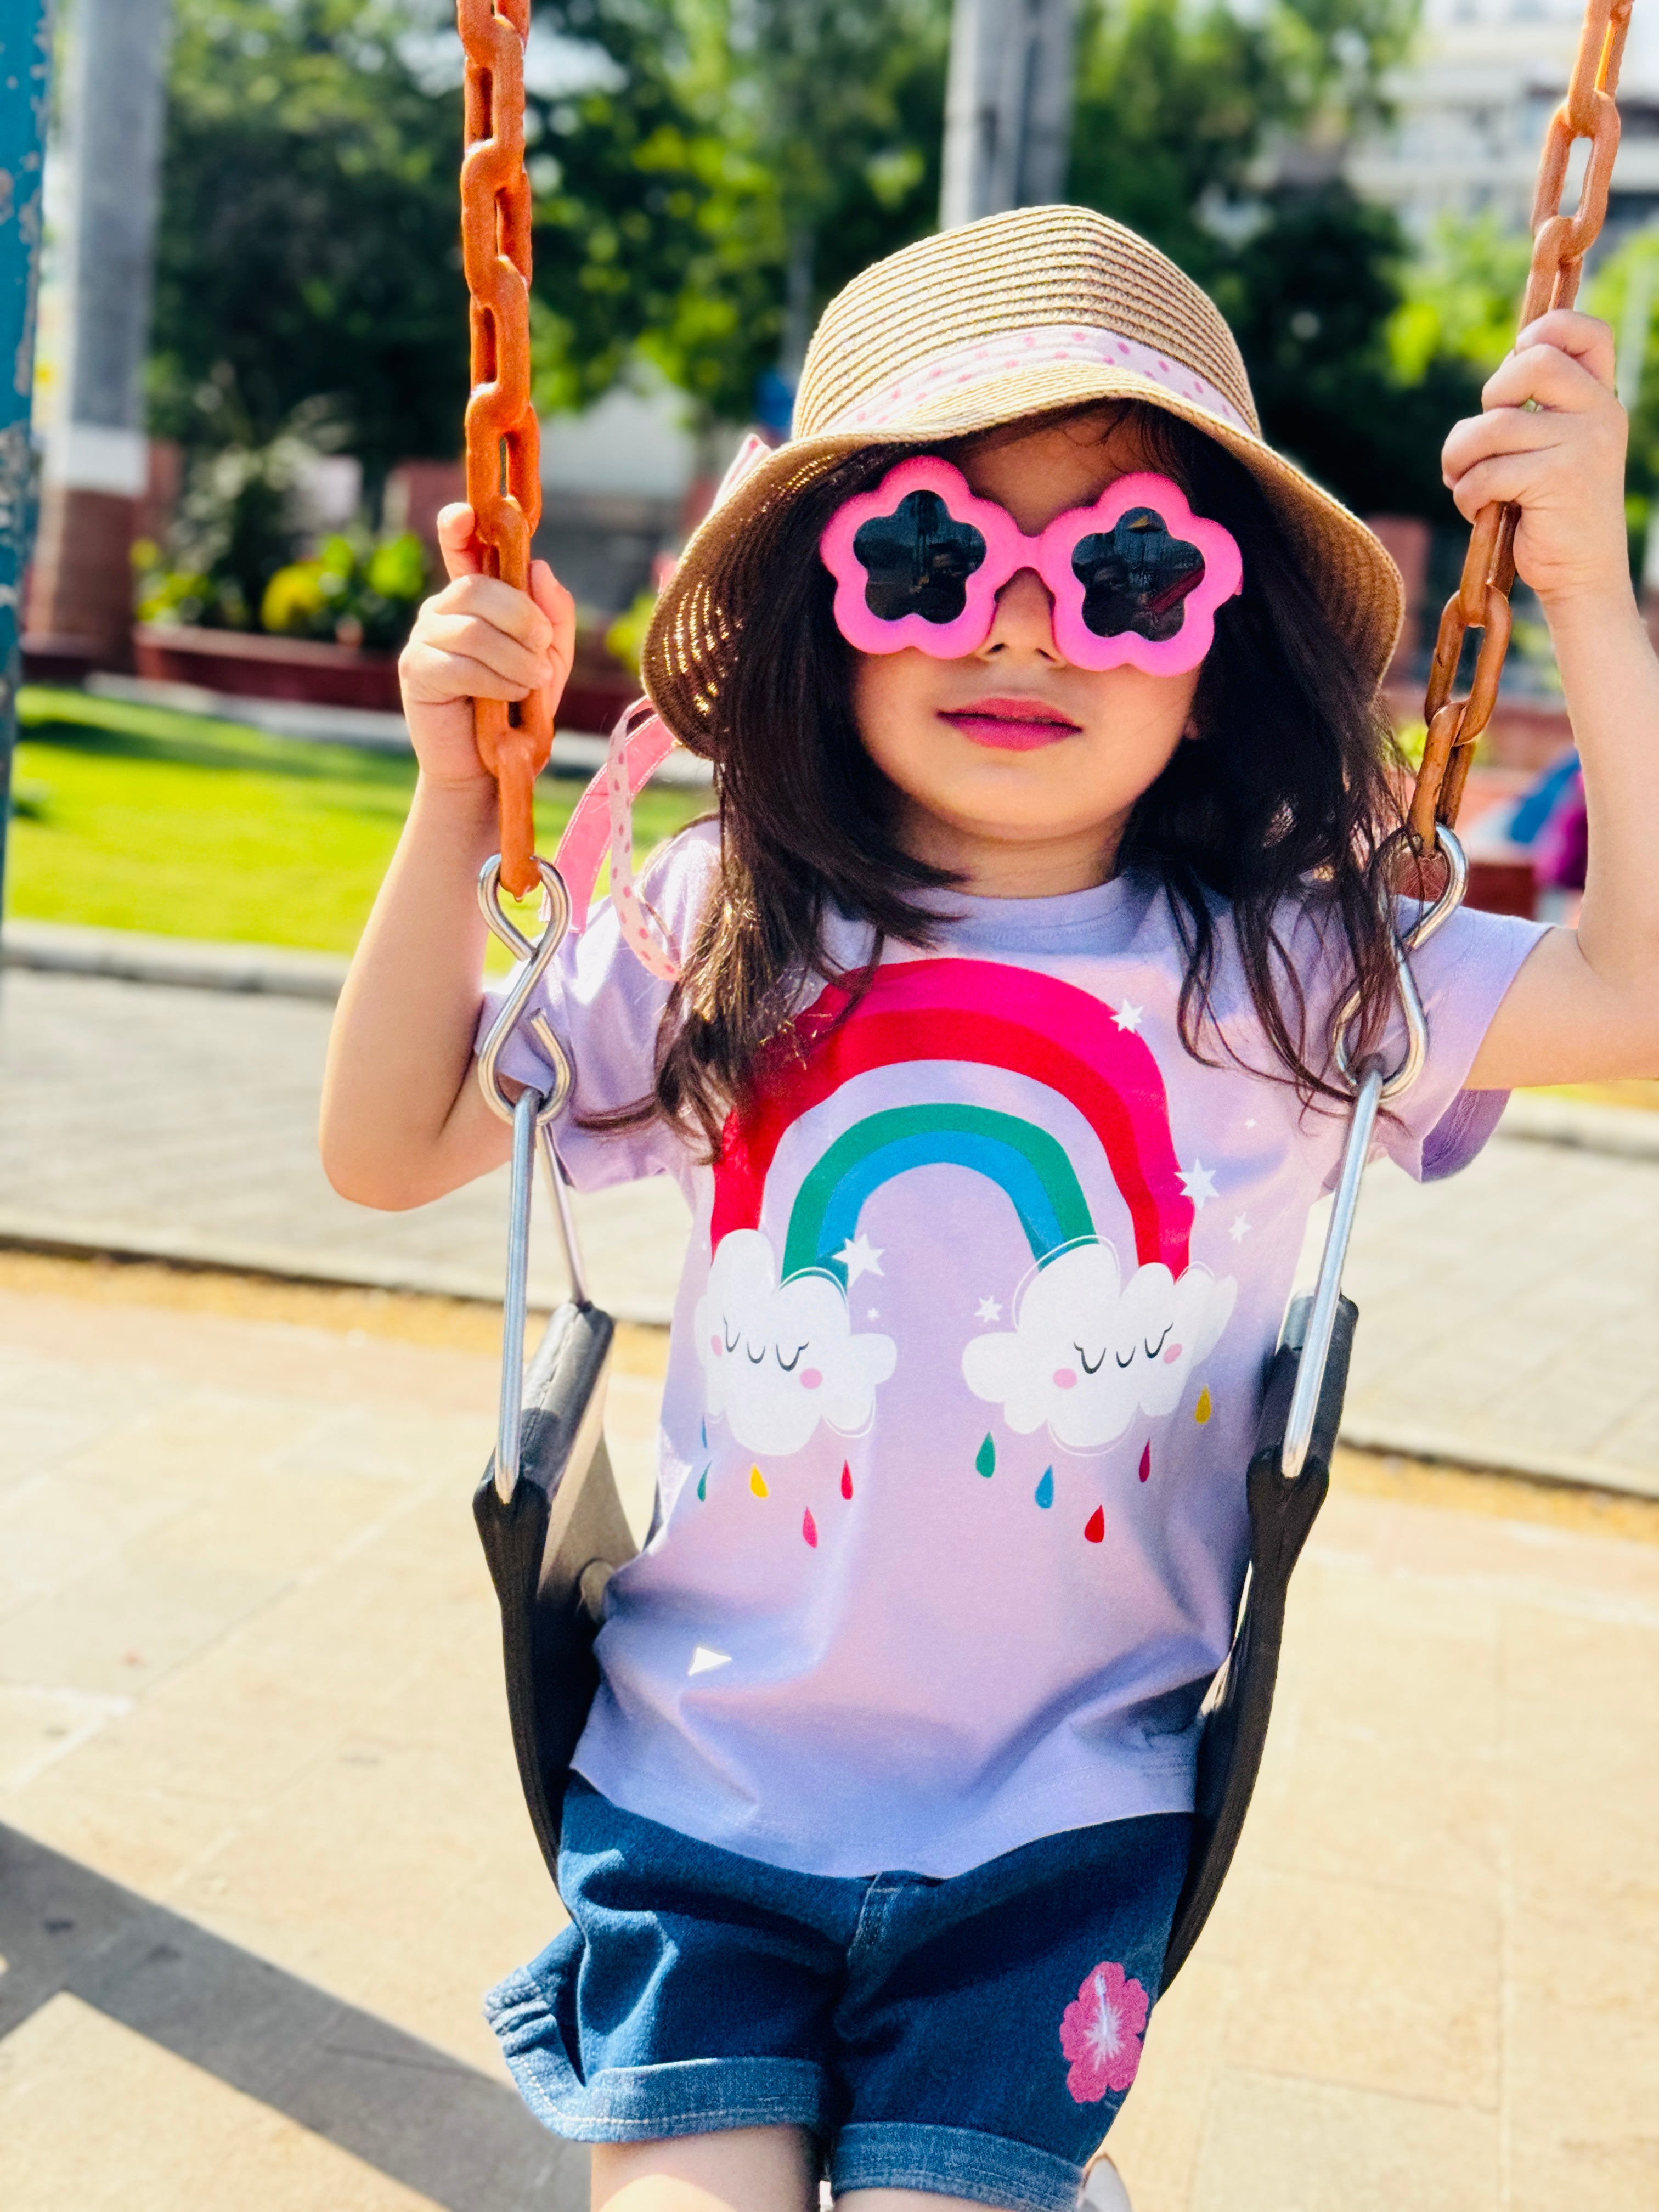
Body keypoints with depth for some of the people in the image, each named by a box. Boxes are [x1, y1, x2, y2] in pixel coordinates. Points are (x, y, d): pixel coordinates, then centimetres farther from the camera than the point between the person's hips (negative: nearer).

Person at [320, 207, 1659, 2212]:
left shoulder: (1279, 977, -6)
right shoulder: (720, 940, -2)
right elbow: (389, 1148, 4)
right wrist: (457, 806, -8)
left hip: (1054, 1838, -1)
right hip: (697, 1798, 1)